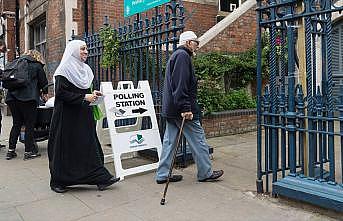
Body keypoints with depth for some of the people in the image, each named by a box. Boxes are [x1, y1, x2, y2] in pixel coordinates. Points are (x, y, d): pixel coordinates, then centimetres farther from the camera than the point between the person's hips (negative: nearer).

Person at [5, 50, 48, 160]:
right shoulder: (37, 66, 5)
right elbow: (43, 82, 8)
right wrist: (45, 93, 24)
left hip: (12, 97, 5)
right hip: (28, 97, -5)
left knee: (16, 124, 13)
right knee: (29, 125, 1)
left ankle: (11, 150, 14)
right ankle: (29, 151, 3)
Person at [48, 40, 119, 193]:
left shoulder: (84, 69, 14)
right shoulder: (64, 70, -10)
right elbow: (61, 93, -18)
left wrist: (92, 95, 3)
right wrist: (84, 97, -20)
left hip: (83, 115, 7)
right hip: (67, 116, -7)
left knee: (90, 145, 5)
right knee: (65, 148, 2)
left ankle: (100, 178, 9)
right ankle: (58, 181, 17)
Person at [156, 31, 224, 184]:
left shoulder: (175, 55, 23)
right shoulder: (183, 55, -11)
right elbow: (180, 84, -22)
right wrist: (185, 108, -25)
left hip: (170, 108, 10)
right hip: (182, 109, -10)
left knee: (169, 141, 11)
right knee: (198, 140, 1)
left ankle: (162, 175, 15)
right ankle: (205, 173, 13)